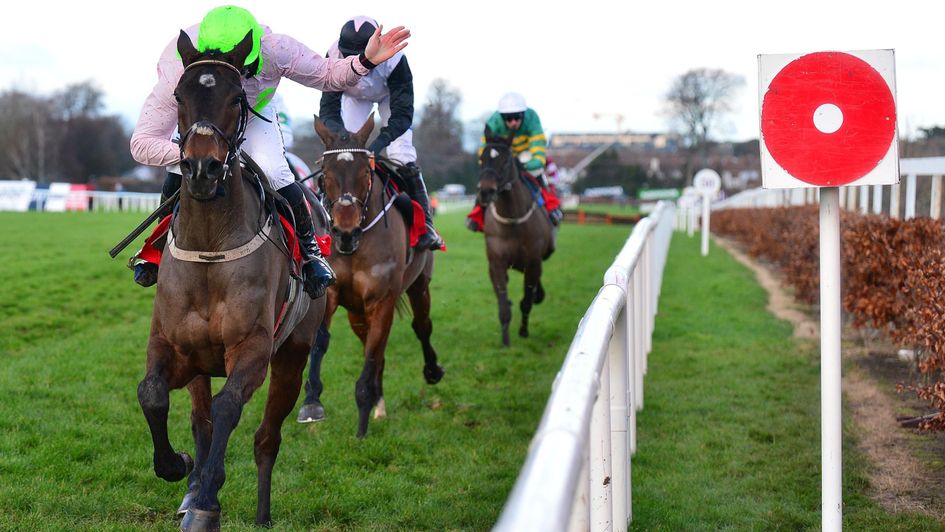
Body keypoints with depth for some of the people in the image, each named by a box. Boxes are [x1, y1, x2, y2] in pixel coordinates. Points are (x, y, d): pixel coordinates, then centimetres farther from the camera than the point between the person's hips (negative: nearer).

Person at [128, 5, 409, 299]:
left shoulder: (276, 51, -41)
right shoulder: (177, 75, -44)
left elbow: (327, 75, -22)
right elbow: (141, 145, -38)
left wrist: (365, 61, -41)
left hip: (255, 116, 1)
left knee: (274, 174, -22)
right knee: (178, 179, -22)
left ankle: (309, 248, 3)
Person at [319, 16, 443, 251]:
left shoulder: (394, 59, -42)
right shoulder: (335, 57, -36)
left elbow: (402, 115, -41)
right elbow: (328, 109, -35)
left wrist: (378, 143, -56)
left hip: (390, 95, -2)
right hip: (355, 96, 2)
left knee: (401, 155, -15)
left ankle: (424, 223, -7)